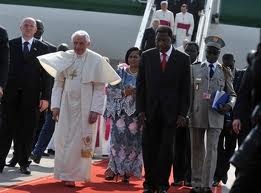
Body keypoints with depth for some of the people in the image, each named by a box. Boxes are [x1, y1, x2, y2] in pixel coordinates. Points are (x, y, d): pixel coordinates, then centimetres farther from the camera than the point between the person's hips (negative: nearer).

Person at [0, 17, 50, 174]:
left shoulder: (42, 48, 7)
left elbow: (46, 74, 4)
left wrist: (45, 97, -2)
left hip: (31, 95, 0)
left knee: (27, 130, 4)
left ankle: (24, 163, 11)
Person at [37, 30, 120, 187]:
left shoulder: (96, 60, -5)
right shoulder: (65, 58, 3)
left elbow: (99, 88, -6)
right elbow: (58, 84, 7)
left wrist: (95, 110, -13)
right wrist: (55, 106, -2)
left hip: (85, 107, -3)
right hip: (66, 106, 3)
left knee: (79, 142, -2)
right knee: (63, 140, 5)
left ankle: (72, 176, 4)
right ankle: (64, 173, 15)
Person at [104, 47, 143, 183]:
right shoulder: (120, 73, 8)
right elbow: (110, 90, 3)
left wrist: (137, 92, -16)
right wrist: (123, 92, -13)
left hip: (137, 113, 0)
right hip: (120, 112, 0)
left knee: (133, 141, -1)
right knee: (118, 139, -7)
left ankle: (127, 171, 8)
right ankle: (114, 168, 0)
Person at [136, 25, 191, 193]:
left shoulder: (183, 59, 2)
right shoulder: (147, 56, 6)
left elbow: (186, 89, 2)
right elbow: (141, 85, 6)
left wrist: (182, 113, -4)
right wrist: (141, 110, -1)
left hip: (171, 112, -1)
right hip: (150, 110, 1)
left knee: (166, 149, -1)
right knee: (149, 148, 1)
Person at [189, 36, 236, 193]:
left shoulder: (225, 72, 10)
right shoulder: (195, 69, 10)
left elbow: (232, 94, 13)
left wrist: (229, 105, -9)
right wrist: (187, 112, 0)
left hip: (216, 116, -1)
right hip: (197, 115, 1)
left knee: (212, 150, -6)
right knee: (197, 150, 5)